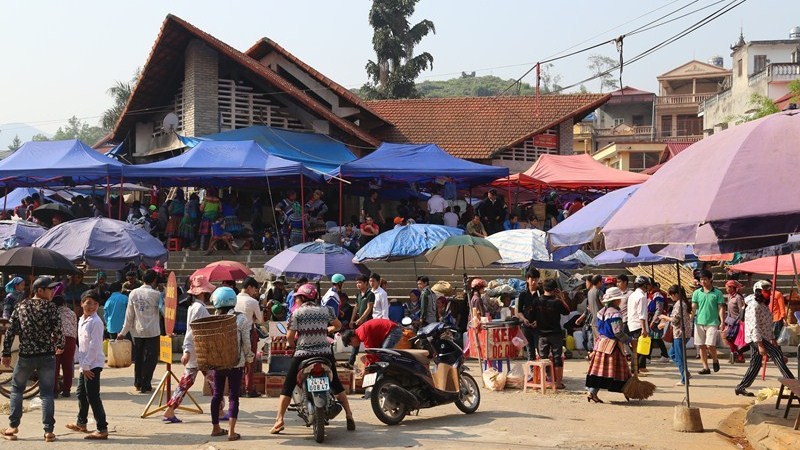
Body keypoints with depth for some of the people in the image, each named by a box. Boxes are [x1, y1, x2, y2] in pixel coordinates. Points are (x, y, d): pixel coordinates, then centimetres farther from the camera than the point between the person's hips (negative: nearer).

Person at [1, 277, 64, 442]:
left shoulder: (21, 306, 3)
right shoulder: (50, 307, -7)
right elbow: (57, 330, -11)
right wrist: (59, 346, 9)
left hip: (25, 356, 2)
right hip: (47, 356, -2)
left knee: (16, 388, 20)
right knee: (46, 393, 4)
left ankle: (13, 426, 17)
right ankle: (49, 431, 1)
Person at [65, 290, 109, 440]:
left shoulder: (96, 322, -16)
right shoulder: (82, 320, 12)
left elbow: (94, 346, -19)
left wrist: (86, 365, -18)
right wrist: (81, 362, 14)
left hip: (93, 364, -10)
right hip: (84, 364, 10)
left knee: (93, 396, -10)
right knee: (81, 393, 22)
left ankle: (102, 429, -9)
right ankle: (81, 423, 40)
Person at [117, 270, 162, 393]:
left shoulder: (133, 293, 0)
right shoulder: (156, 294, -10)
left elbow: (129, 315, 3)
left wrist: (123, 332, 9)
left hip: (137, 331, 4)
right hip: (152, 332, -4)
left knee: (138, 358, 16)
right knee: (150, 359, 2)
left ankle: (138, 383, 24)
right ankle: (145, 385, 1)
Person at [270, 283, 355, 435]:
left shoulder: (297, 313, -3)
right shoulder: (325, 310, 7)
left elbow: (290, 336, -7)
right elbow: (338, 325, 21)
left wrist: (291, 343, 14)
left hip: (303, 354, -3)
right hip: (325, 353, 3)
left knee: (288, 387, 4)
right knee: (336, 384, 18)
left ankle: (279, 420, -6)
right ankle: (349, 416, 17)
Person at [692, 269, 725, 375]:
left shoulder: (717, 293, 1)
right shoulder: (697, 293, 8)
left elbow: (721, 308, 1)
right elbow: (693, 308, 5)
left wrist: (722, 322, -8)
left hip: (712, 323, -3)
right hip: (699, 322, 3)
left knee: (710, 345, -12)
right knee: (702, 346, 4)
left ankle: (715, 361, 16)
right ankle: (705, 367, 13)